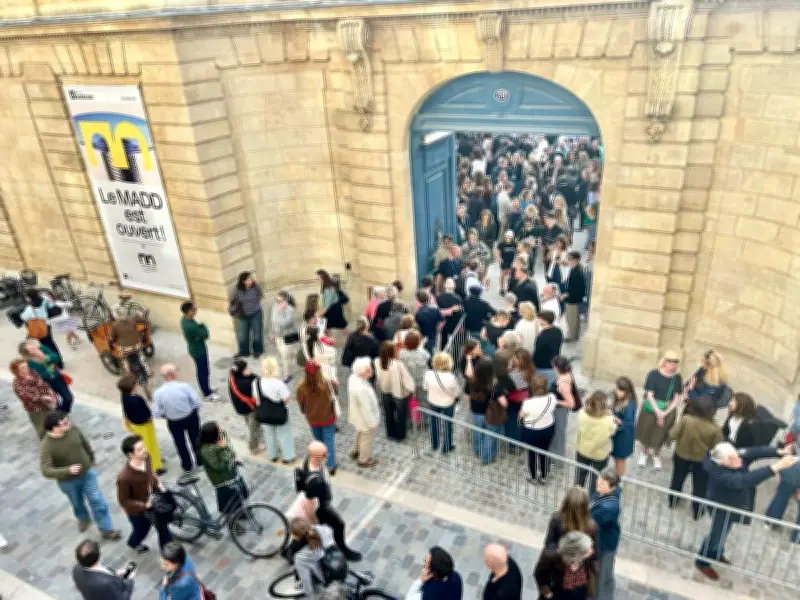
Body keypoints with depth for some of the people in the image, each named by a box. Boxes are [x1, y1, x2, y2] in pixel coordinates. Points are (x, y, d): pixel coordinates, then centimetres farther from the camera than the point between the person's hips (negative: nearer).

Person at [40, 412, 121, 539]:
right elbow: (46, 471, -33)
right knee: (77, 503, 25)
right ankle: (83, 519, 57)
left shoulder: (73, 429, -19)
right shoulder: (46, 446, -29)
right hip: (68, 481, -1)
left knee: (97, 501, 6)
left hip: (87, 472, 1)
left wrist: (92, 459, 14)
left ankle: (106, 530, 20)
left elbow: (85, 443, 1)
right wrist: (68, 471, -47)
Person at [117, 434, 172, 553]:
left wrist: (158, 484, -6)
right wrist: (144, 505, -29)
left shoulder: (146, 458, -20)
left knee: (163, 528, 18)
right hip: (136, 510, -4)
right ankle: (133, 543, 63)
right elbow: (123, 501, -24)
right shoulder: (124, 477, -38)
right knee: (142, 531, 26)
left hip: (152, 501, 4)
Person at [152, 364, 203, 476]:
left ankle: (187, 466, 44)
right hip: (191, 417, -1)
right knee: (195, 439, 26)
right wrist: (192, 409, 1)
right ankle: (200, 461, 47)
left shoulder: (158, 393, -21)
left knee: (180, 443, 25)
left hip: (174, 422, 1)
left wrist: (167, 414, 6)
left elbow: (156, 414, -14)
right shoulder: (184, 386, -26)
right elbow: (198, 402, -21)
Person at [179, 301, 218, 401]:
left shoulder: (185, 319, -6)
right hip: (198, 351, -9)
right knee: (203, 372, 10)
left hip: (195, 348, 9)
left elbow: (197, 329, 4)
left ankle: (207, 389, 44)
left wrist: (200, 327, -17)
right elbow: (205, 335, -27)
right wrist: (203, 327, -9)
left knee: (203, 370, 25)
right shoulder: (190, 326, -36)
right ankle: (207, 394, 28)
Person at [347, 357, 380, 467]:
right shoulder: (361, 389, -43)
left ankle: (355, 452, 58)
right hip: (365, 418, -8)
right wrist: (372, 422, -16)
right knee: (366, 439, 20)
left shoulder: (353, 377, -16)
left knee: (359, 433, 34)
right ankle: (364, 460, 45)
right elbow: (366, 409, -31)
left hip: (357, 415, 8)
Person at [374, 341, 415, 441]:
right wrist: (411, 388, -7)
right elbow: (407, 379, -25)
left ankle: (390, 434, 45)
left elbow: (378, 377, -4)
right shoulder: (398, 364, -35)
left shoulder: (377, 362, -21)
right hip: (399, 393, -4)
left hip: (385, 393, 4)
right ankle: (400, 435, 39)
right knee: (401, 415, 22)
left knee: (388, 414, 27)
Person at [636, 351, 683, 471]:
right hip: (651, 409, -2)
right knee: (647, 432, 13)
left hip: (668, 411, 2)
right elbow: (649, 395, -15)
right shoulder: (654, 374, -17)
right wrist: (658, 412, -19)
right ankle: (644, 453, 41)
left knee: (661, 435, 15)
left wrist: (665, 413, -15)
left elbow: (677, 398, -6)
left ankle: (656, 456, 42)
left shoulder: (677, 378, -9)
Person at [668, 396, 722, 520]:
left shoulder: (685, 419, -26)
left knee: (677, 479, 25)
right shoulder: (714, 428, -25)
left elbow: (672, 435, -18)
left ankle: (672, 502, 46)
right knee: (699, 486, 20)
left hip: (681, 456, 1)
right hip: (702, 461, -1)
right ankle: (697, 512, 36)